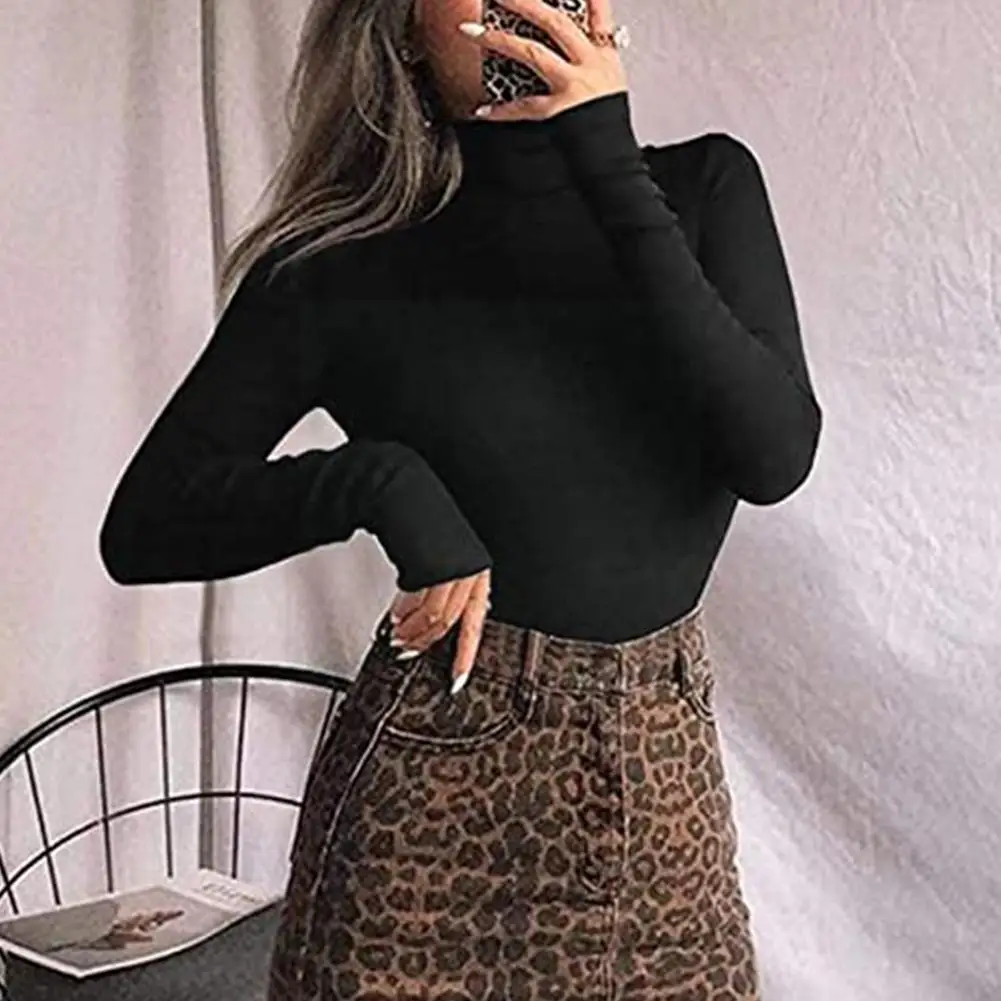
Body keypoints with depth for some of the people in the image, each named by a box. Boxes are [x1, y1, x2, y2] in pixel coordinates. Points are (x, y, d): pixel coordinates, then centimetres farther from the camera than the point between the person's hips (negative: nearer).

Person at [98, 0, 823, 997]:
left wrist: (611, 171, -18)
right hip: (435, 774, -2)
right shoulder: (343, 262, -6)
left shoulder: (705, 187, 1)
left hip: (666, 774, 3)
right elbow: (144, 528, -6)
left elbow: (774, 456, -14)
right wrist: (380, 480, -22)